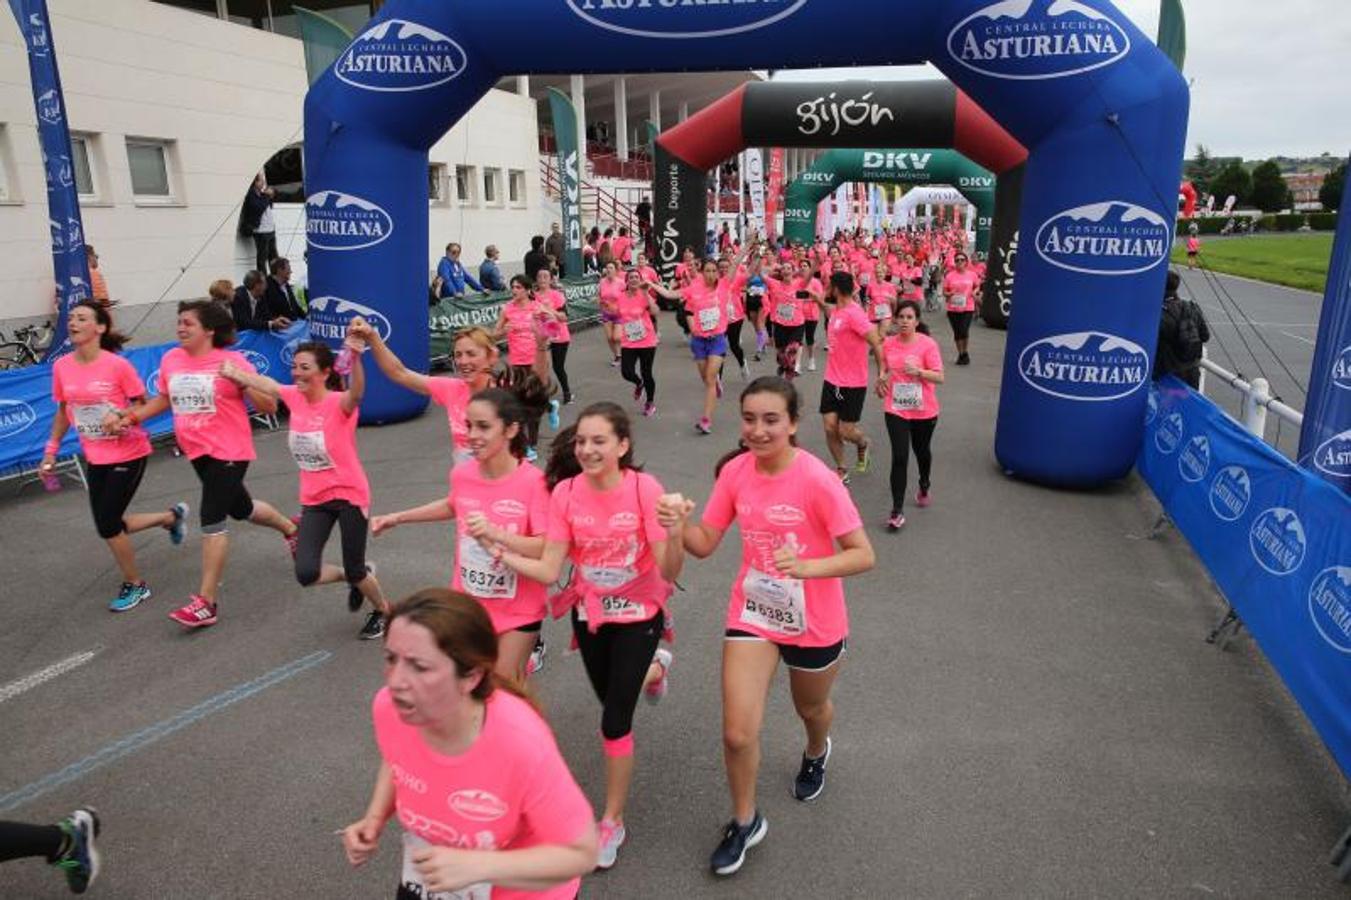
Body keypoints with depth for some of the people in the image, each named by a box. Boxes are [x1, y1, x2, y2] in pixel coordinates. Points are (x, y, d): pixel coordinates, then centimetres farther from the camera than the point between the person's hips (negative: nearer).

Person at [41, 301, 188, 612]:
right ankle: (172, 516, 36)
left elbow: (143, 405, -7)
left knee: (107, 524, -5)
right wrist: (51, 450, 8)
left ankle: (135, 585, 18)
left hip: (128, 454, -6)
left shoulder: (118, 365, -16)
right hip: (95, 458, 6)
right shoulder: (61, 367, -1)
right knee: (108, 524, 9)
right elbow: (63, 411, 12)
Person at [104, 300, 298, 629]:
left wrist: (241, 379, -28)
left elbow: (269, 406, -15)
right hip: (198, 452, 7)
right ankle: (290, 528, 51)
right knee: (240, 509, 22)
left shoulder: (232, 361, -14)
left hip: (229, 452, -7)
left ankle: (206, 602, -1)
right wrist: (131, 416, 6)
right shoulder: (170, 360, 2)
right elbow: (164, 398, 19)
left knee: (212, 520, -10)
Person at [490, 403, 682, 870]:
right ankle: (653, 668, 60)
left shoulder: (645, 489, -24)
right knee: (612, 701, 24)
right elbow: (548, 571, -16)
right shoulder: (565, 493, -16)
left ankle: (612, 821, 19)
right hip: (589, 614, 4)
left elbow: (669, 573, -25)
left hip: (639, 615, -4)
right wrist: (500, 552, -29)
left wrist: (675, 534, -44)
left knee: (615, 721, -5)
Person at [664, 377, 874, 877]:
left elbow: (863, 555, -21)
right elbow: (704, 544, -5)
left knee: (811, 709, 25)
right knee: (737, 733, -4)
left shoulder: (817, 480, -25)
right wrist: (678, 524, -26)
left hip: (814, 624, -2)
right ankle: (744, 821, 26)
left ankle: (816, 754, 63)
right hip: (752, 614, 3)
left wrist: (808, 567, -39)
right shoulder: (735, 471, -11)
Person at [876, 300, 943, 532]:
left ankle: (924, 486, 51)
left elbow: (939, 377, -15)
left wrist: (918, 371, -29)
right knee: (899, 457, -9)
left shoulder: (928, 344, -12)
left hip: (924, 411, -1)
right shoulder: (889, 343, -1)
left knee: (921, 451, 19)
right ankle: (897, 511, -5)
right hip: (896, 409, 1)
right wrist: (882, 379, 1)